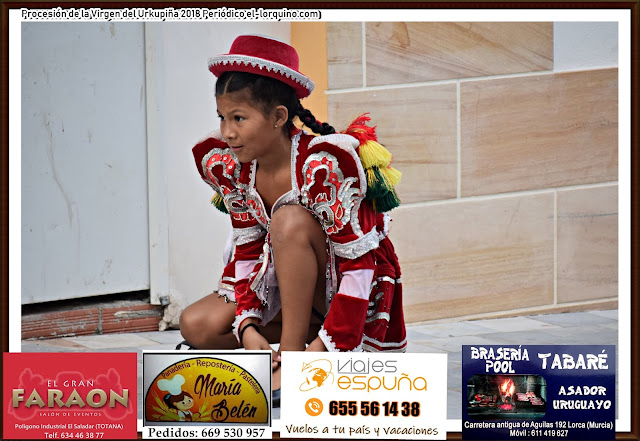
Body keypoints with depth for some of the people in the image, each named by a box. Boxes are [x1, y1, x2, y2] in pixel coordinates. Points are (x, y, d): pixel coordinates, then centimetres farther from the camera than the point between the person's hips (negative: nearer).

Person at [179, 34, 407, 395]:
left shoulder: (323, 164, -27)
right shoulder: (230, 167, -8)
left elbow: (360, 260, -26)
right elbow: (249, 250, -2)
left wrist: (323, 345, -32)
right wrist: (247, 326, -18)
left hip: (353, 289, -6)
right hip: (292, 286, 6)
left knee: (290, 219, -33)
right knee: (197, 326, -15)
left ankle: (293, 352, -24)